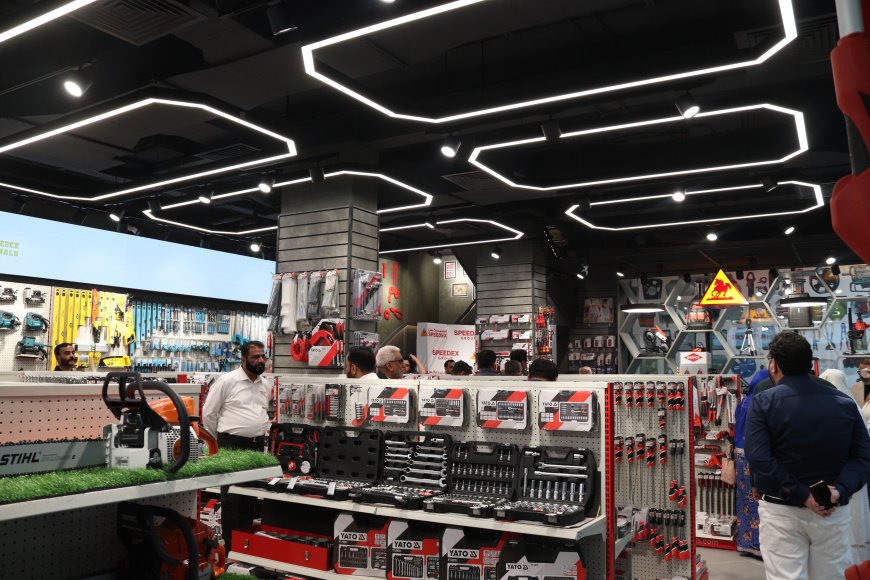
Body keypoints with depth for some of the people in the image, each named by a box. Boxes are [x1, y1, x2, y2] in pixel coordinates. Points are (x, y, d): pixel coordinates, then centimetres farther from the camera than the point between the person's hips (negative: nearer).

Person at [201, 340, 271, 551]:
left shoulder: (264, 385, 11)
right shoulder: (227, 381, -9)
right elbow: (208, 413, -4)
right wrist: (221, 439, 5)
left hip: (257, 446, 6)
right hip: (233, 446, -6)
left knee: (252, 495, 13)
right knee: (232, 497, -1)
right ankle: (230, 547, 8)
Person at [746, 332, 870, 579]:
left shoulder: (763, 402, -9)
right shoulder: (844, 403, 3)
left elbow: (759, 459, -19)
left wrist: (801, 495, -15)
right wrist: (840, 490, -13)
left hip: (781, 511, -3)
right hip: (834, 512, 4)